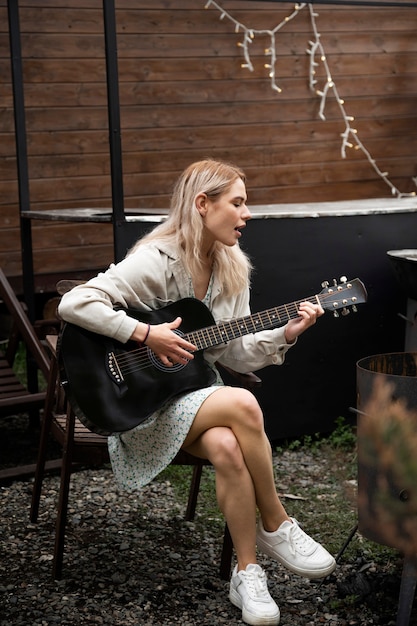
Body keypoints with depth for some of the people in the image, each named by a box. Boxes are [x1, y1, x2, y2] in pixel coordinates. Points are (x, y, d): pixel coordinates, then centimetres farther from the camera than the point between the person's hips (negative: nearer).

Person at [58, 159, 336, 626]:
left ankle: (246, 573, -16)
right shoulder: (158, 260, -15)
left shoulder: (233, 269, 7)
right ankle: (276, 527, -13)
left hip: (198, 391, 6)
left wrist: (285, 333, -8)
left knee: (227, 447, -30)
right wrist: (147, 334, -24)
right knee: (242, 404, -31)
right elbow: (73, 304, -23)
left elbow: (235, 353, 8)